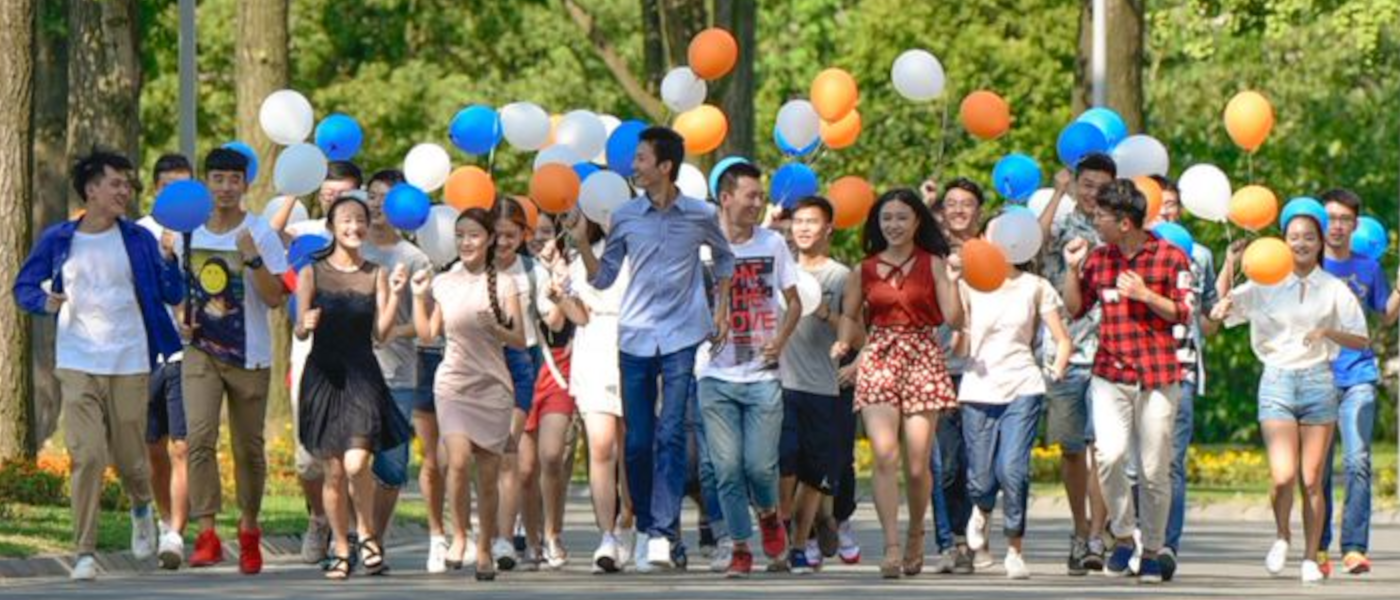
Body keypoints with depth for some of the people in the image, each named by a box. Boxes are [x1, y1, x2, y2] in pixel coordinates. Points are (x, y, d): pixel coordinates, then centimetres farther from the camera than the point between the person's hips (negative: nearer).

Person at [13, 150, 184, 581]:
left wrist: (169, 258, -19)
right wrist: (45, 302, -11)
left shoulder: (137, 239, 3)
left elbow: (172, 295, 0)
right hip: (78, 366, -1)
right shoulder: (58, 240, 3)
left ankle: (141, 507, 42)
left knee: (129, 458, 7)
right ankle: (84, 553, -6)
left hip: (130, 365, 1)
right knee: (87, 456, -11)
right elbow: (23, 287, 10)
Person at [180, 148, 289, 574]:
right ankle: (207, 534, -20)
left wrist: (252, 258, -26)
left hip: (249, 357, -2)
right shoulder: (190, 231, 6)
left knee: (248, 447, 7)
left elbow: (276, 298, -13)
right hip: (201, 352, 2)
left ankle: (249, 529, 25)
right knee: (200, 436, -16)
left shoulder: (261, 234, -6)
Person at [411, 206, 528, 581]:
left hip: (492, 385, 0)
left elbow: (520, 340, 0)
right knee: (458, 460, -19)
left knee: (488, 475, 1)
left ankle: (485, 550, 14)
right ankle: (459, 535, -1)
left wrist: (495, 328, -18)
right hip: (453, 382, 0)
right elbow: (427, 335, 11)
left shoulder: (503, 285, 2)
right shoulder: (443, 283, 8)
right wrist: (418, 297, 3)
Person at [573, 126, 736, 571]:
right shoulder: (625, 217, 4)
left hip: (683, 338, -2)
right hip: (636, 338, 2)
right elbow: (603, 278, 9)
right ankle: (646, 526, 15)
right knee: (637, 441, 2)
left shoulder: (700, 216, 1)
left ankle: (663, 531, -14)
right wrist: (581, 243, -4)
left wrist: (721, 309, 14)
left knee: (670, 434, -11)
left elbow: (724, 258, 21)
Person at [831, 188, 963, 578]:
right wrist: (844, 342, 2)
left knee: (917, 466, -2)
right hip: (879, 361, 1)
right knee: (884, 456, -17)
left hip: (923, 361, -1)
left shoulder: (932, 264, 4)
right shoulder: (865, 270, 11)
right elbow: (849, 315, 21)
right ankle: (891, 547, -18)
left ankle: (916, 535, 25)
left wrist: (953, 280, -16)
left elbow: (954, 319, -4)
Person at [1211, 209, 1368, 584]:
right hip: (1277, 381, 0)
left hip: (1318, 381, 0)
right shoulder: (1266, 286, 5)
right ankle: (1282, 537, 15)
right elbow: (1221, 311, -1)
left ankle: (1310, 558, 12)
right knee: (1283, 477, -13)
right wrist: (1229, 266, -12)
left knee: (1311, 481, 1)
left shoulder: (1334, 289, 5)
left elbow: (1361, 340, 6)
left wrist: (1328, 331, -12)